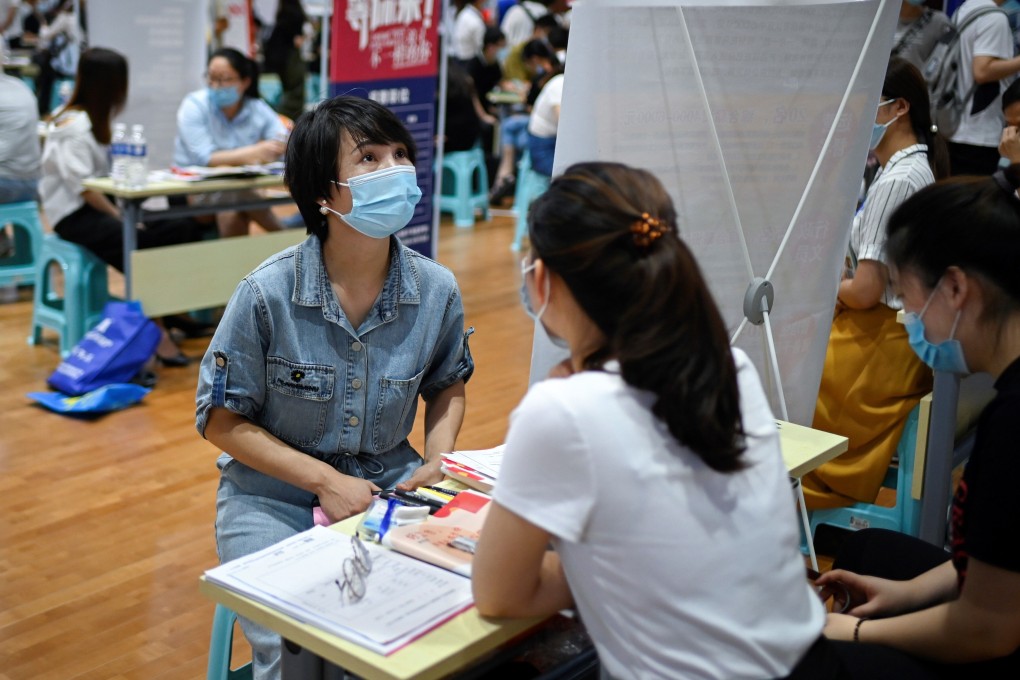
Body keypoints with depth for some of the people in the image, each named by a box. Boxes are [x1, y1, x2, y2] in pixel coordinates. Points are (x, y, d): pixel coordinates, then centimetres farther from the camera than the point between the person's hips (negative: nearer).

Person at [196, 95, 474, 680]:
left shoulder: (437, 290, -7)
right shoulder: (267, 294, -17)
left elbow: (448, 387, 12)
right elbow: (222, 419, -8)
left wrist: (436, 461, -6)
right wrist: (323, 480, -17)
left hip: (389, 485, 3)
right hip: (275, 495, -3)